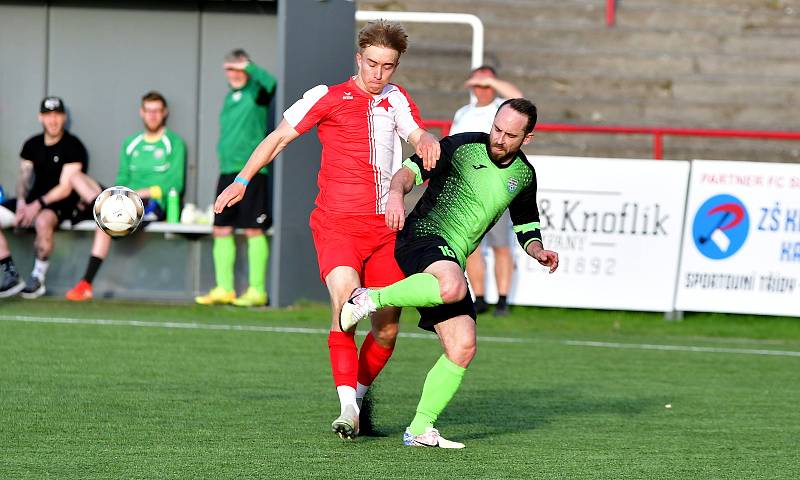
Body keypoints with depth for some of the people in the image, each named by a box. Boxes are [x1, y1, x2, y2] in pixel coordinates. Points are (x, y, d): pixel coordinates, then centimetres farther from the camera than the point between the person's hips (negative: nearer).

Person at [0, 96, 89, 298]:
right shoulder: (32, 145, 12)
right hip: (34, 201, 7)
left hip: (62, 204, -7)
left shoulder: (72, 146, -7)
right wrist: (21, 202, -12)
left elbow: (65, 188, -13)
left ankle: (38, 277, -26)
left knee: (43, 220, -39)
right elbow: (24, 178, 9)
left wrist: (37, 205, -22)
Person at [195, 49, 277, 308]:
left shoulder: (257, 91, -5)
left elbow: (270, 82, -29)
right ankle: (224, 289, 13)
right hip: (227, 170, 8)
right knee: (222, 229, 7)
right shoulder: (230, 96, 18)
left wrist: (247, 66, -22)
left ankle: (257, 291, -1)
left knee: (254, 230, -4)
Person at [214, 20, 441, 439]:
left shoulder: (395, 98, 16)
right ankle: (346, 408, -31)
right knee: (345, 296, -28)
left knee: (387, 329, 2)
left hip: (384, 228, 4)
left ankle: (359, 397, 26)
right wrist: (242, 180, 4)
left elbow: (418, 136, 8)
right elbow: (281, 136, 10)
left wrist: (427, 141, -17)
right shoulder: (327, 97, 4)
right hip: (336, 225, -4)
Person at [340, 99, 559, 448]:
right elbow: (412, 169, -9)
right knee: (452, 286, -40)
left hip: (453, 260, 7)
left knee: (462, 348, -4)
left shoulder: (524, 175, 12)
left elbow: (526, 226, 24)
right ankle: (372, 298, -22)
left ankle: (420, 429, 3)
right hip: (422, 235, -7)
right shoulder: (463, 146, -5)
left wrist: (538, 251, 3)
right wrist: (396, 192, -31)